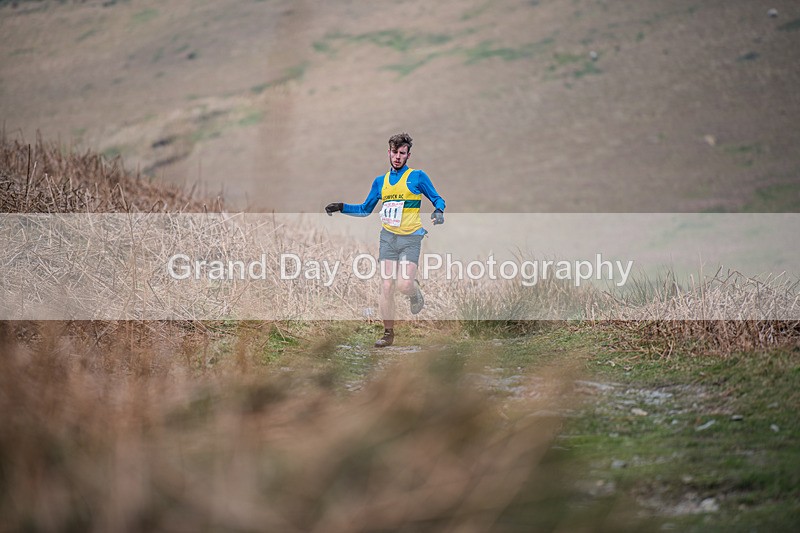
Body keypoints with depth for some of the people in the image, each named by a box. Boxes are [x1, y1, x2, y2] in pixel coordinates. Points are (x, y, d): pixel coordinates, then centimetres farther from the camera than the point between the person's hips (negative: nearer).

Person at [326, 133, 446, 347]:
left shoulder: (417, 177, -1)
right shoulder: (380, 181, 13)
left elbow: (437, 199, 4)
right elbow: (365, 209, 21)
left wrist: (438, 211, -18)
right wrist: (342, 207, 9)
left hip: (410, 239, -4)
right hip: (388, 238, 4)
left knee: (403, 285, -16)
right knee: (386, 286, -3)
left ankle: (415, 293, 22)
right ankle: (388, 333, 5)